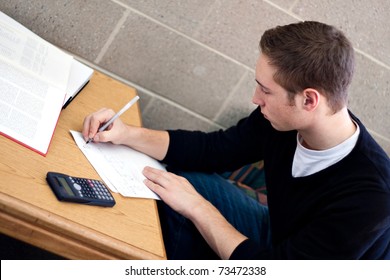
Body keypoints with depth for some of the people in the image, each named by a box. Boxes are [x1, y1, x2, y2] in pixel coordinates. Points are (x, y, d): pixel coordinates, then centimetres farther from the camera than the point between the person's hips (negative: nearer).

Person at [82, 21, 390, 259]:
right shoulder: (285, 119, -19)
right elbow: (213, 149, -4)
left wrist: (196, 208, -25)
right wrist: (127, 134, -12)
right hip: (279, 238, 6)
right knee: (184, 180, -5)